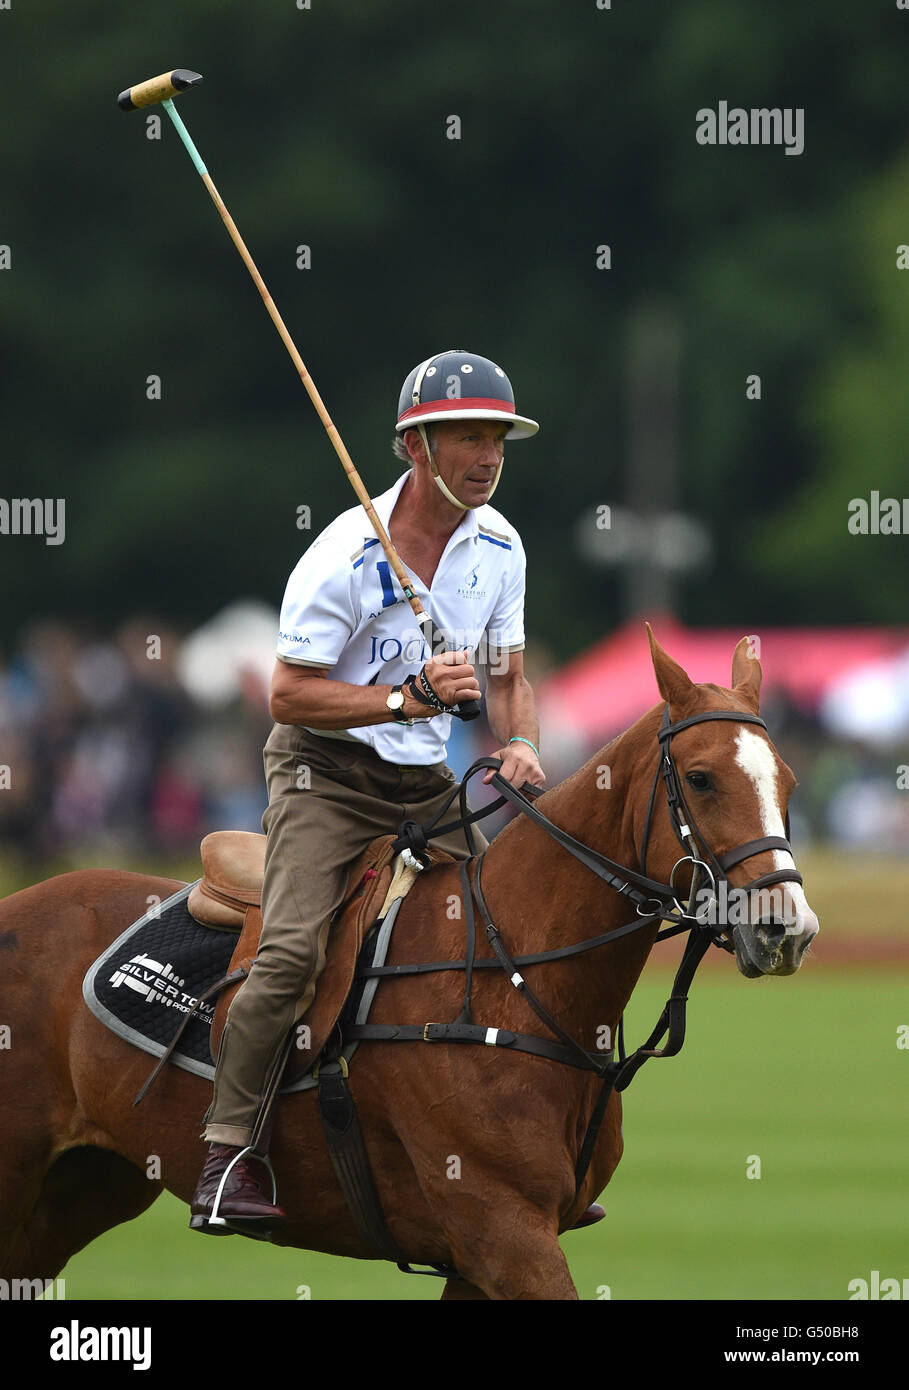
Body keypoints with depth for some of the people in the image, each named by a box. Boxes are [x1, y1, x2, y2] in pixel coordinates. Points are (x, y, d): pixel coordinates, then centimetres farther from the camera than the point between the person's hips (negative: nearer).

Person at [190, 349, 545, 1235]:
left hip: (428, 784, 6)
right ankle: (227, 1158, -21)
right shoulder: (347, 555, -18)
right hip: (326, 771, -6)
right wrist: (410, 699, -28)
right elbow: (288, 696, -18)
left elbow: (506, 673, 13)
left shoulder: (498, 547, 1)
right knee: (292, 951, -24)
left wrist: (517, 744, -9)